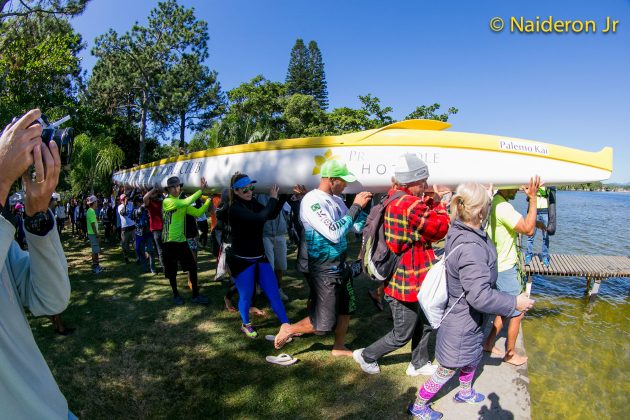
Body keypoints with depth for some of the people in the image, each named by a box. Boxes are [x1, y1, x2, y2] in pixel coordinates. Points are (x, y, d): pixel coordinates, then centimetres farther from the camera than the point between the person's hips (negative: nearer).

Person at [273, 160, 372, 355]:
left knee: (346, 309, 20)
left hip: (340, 264, 8)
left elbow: (357, 227, 11)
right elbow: (334, 233, -29)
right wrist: (356, 206, -23)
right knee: (324, 323, 0)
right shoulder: (312, 201, -20)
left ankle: (339, 347, 40)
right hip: (324, 269, -8)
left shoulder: (336, 199, 5)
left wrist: (364, 206, -3)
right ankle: (289, 329, 24)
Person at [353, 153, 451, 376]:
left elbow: (424, 220, 12)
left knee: (425, 323, 24)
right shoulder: (411, 204, -26)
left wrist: (431, 203, -2)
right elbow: (441, 228, -16)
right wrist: (440, 205, 0)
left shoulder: (393, 200, 6)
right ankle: (367, 356, 29)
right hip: (407, 284, -10)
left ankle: (419, 363, 42)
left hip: (400, 279, 10)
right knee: (402, 334, 10)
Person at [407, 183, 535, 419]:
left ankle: (465, 392, 57)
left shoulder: (459, 231, -7)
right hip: (463, 323, -9)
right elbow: (480, 296, -36)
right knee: (448, 369, 12)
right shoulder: (470, 248, -36)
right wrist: (514, 303, -20)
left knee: (472, 357, 31)